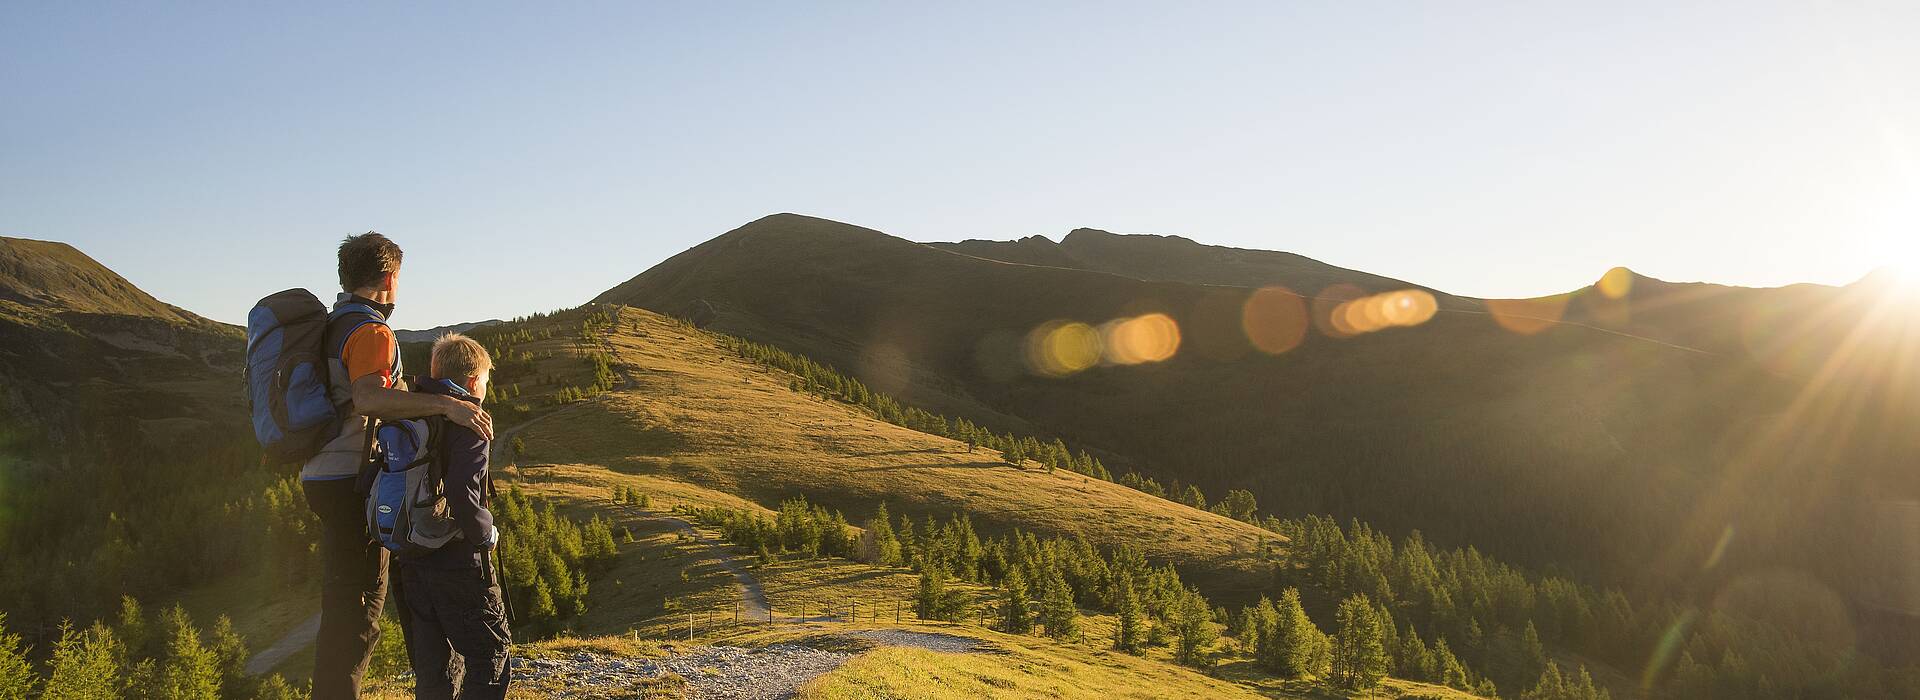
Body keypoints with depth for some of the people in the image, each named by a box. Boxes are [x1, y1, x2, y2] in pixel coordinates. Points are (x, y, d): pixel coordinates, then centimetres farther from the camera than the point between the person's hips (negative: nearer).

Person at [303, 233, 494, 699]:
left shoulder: (332, 326, 16)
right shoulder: (370, 332, -13)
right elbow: (369, 398, -32)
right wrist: (445, 404, -37)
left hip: (323, 478, 10)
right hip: (351, 482, -10)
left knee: (342, 604, 18)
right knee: (358, 608, -6)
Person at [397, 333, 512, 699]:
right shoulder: (469, 421, -15)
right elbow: (463, 498, -27)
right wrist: (487, 533, -10)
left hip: (412, 564, 7)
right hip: (459, 564, -7)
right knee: (491, 657, 5)